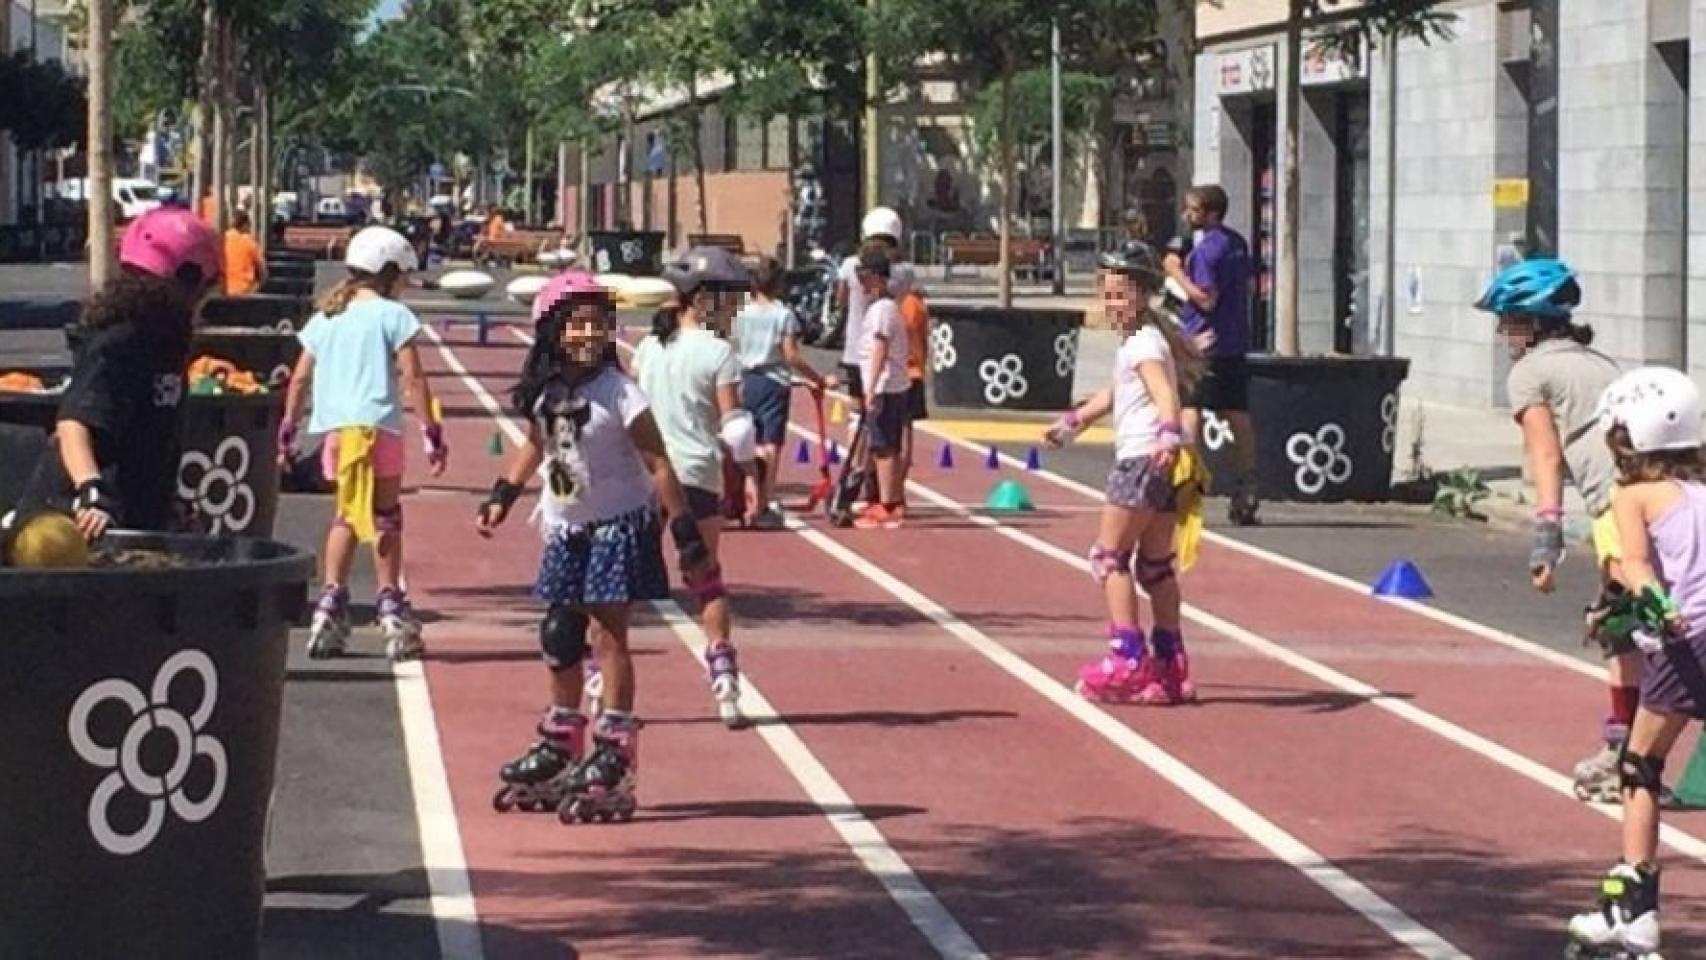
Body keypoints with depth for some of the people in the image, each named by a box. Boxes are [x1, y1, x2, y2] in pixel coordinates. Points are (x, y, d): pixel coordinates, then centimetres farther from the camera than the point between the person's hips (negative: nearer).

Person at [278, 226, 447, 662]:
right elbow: (413, 378, -6)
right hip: (376, 424, -5)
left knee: (347, 515, 17)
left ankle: (331, 601, 8)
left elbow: (300, 378, 16)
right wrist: (432, 433, -3)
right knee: (385, 516, 3)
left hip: (333, 428, 5)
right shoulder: (392, 315, 0)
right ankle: (390, 606, 1)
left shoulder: (325, 316, 16)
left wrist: (287, 430, 22)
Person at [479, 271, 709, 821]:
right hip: (567, 529, 6)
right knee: (558, 636, 11)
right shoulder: (543, 393, -1)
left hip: (619, 525, -6)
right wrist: (502, 498, 17)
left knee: (609, 634, -6)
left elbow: (658, 464, -16)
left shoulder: (617, 394, -18)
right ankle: (560, 748, 23)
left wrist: (686, 534, -18)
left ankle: (614, 756, -3)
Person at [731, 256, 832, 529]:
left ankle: (756, 503, 14)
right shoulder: (784, 314, -8)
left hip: (748, 382, 4)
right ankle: (766, 506, -7)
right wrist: (819, 379, -8)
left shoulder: (742, 314, 4)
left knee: (755, 445, 14)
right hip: (774, 383, -4)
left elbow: (736, 352, 5)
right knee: (772, 444, -3)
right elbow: (791, 356, -13)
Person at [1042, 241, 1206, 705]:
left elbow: (1165, 391, -29)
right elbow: (1115, 393, 37)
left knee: (1109, 556, -5)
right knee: (1155, 564, 13)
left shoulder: (1144, 343, -10)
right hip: (1162, 464, 10)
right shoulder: (1141, 340, 21)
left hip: (1143, 459, -10)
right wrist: (1073, 422, 49)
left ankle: (1128, 658, -10)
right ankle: (1170, 663, 14)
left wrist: (1169, 434, -47)